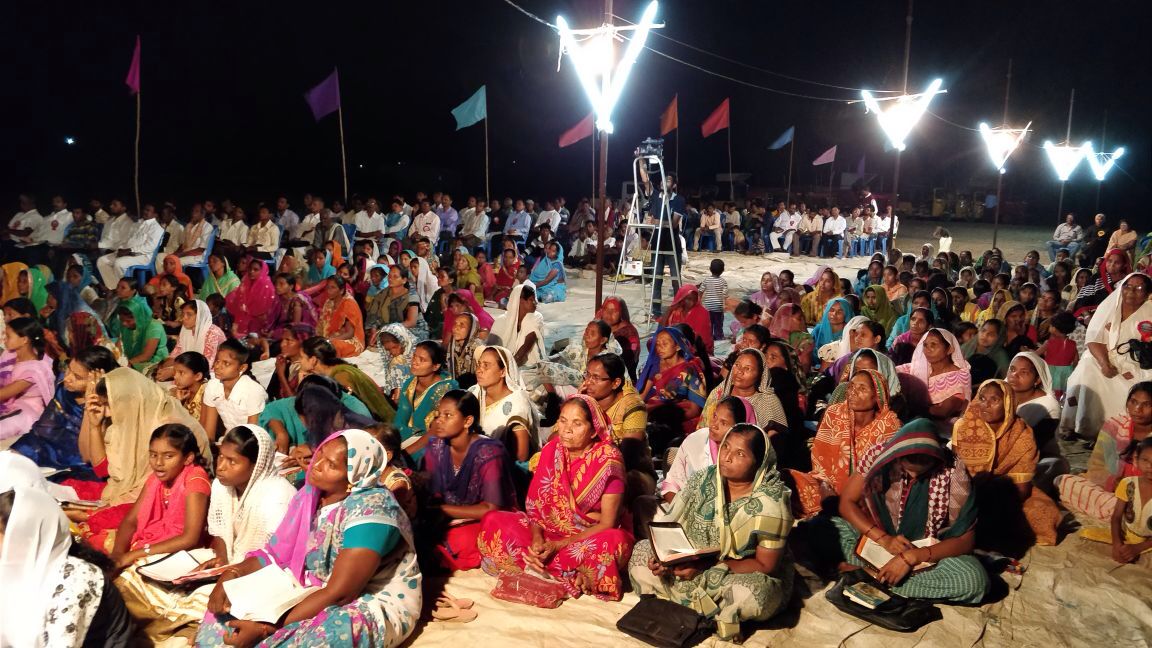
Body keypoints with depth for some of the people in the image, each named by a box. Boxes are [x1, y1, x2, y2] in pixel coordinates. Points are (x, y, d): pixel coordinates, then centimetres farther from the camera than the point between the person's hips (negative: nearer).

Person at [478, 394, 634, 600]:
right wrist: (537, 538, -19)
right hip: (551, 529, 5)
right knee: (493, 521, -15)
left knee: (615, 542, -38)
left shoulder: (608, 460, -15)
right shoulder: (551, 450, -2)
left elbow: (607, 524, -16)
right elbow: (534, 503, 1)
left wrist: (559, 546, -22)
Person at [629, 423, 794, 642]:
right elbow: (674, 526, -2)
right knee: (642, 552, -10)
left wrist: (708, 566, -27)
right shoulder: (704, 479, -8)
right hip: (694, 564, 5)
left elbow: (765, 565, -19)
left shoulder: (770, 502, -21)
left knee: (754, 594, -38)